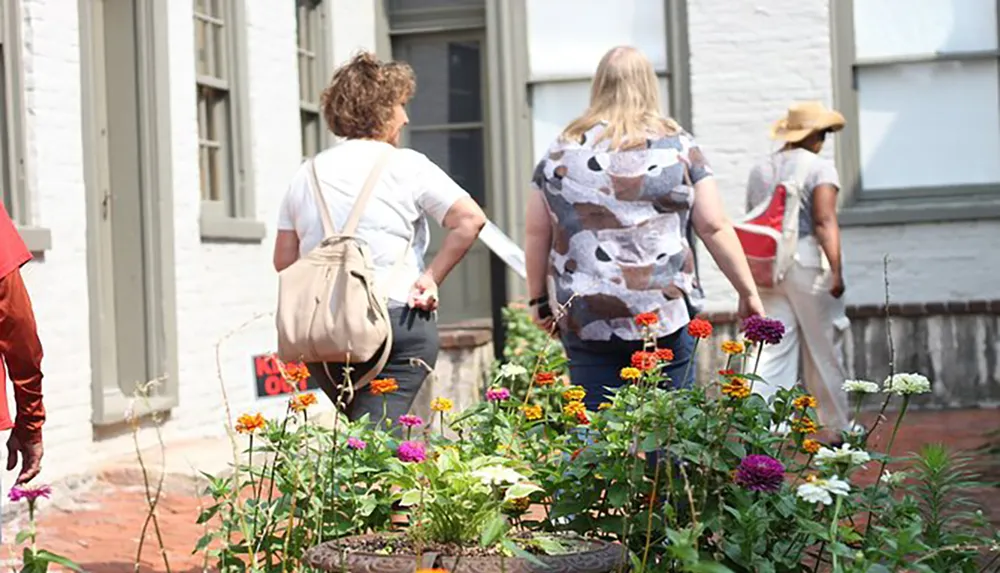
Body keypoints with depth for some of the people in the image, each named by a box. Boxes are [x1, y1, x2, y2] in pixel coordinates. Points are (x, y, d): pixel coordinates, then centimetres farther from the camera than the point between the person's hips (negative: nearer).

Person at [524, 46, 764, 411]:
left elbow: (536, 234, 8)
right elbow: (714, 227, 1)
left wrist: (539, 300, 18)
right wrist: (748, 292, 7)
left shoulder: (561, 152, 7)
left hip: (583, 321, 1)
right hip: (664, 312, -1)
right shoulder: (677, 146, 3)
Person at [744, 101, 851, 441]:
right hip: (808, 263, -5)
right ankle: (838, 429, 18)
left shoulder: (759, 170, 14)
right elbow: (824, 222, -13)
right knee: (822, 352, 6)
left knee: (771, 352, 2)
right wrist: (836, 270, -15)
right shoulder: (819, 167, -4)